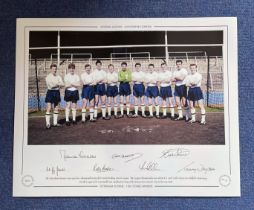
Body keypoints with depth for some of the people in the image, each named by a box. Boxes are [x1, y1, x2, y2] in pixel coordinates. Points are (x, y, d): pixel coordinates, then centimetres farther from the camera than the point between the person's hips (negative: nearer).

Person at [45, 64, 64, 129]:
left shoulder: (58, 77, 9)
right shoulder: (48, 77, -4)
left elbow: (63, 84, -4)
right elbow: (51, 85, -17)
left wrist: (55, 84, -17)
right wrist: (58, 84, -6)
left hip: (57, 92, 5)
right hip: (50, 92, -5)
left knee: (56, 108, 8)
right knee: (49, 108, -8)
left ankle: (55, 122, 16)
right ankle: (48, 123, -6)